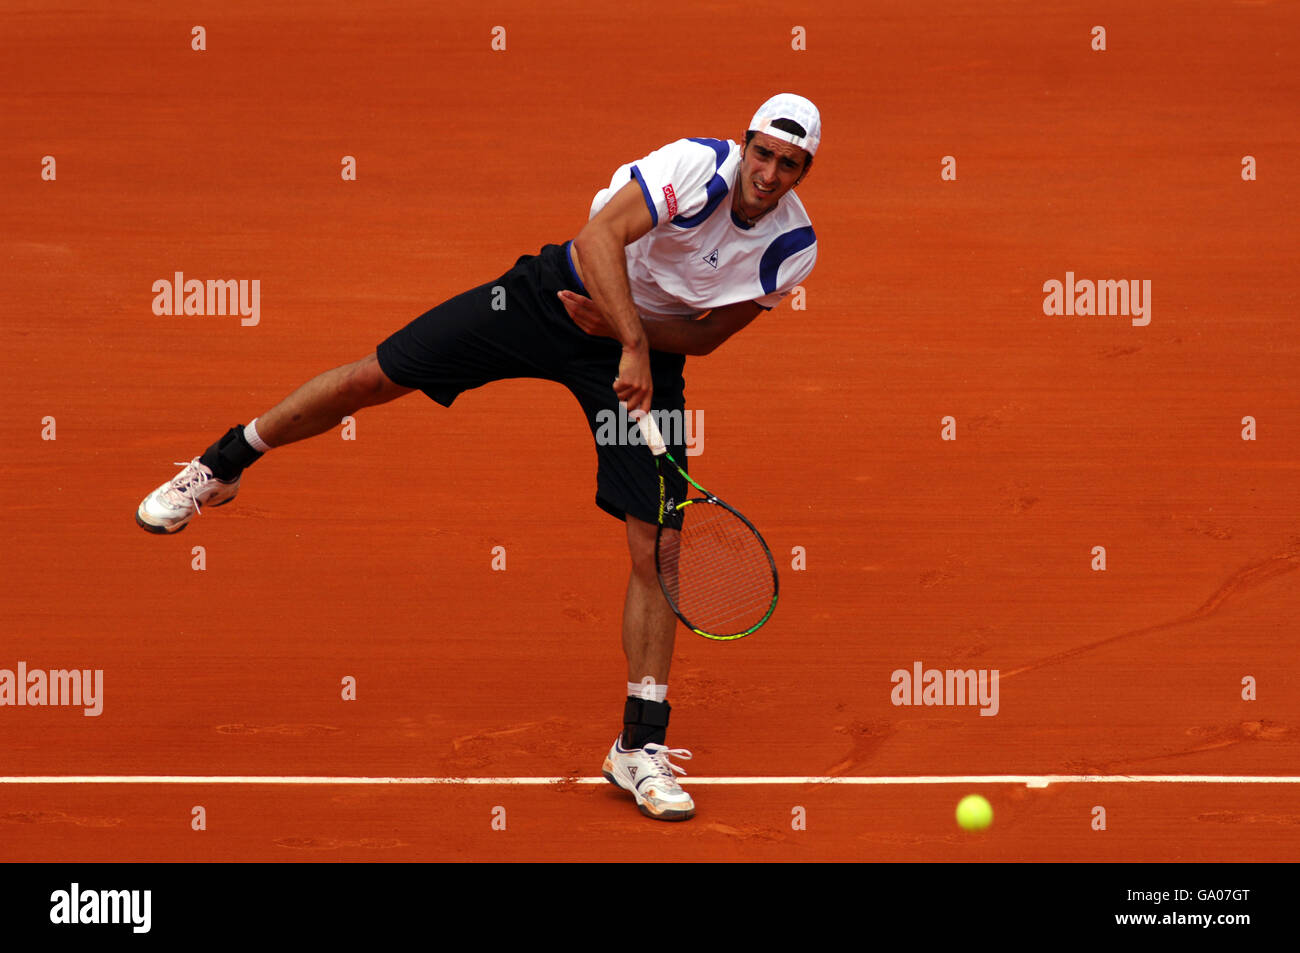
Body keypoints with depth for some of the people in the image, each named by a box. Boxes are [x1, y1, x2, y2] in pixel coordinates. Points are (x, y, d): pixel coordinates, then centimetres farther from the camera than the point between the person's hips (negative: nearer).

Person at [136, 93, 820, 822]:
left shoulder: (793, 249, -14)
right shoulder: (697, 166, -25)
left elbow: (709, 334, -5)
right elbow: (602, 234, -35)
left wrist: (620, 327, -20)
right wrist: (635, 344, -41)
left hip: (650, 345, 2)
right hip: (563, 293, -2)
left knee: (655, 547, -9)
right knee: (373, 378, -1)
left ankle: (641, 746, 1)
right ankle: (220, 468, 25)